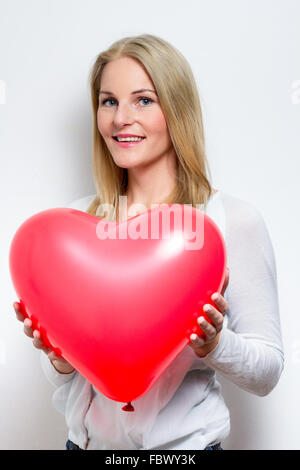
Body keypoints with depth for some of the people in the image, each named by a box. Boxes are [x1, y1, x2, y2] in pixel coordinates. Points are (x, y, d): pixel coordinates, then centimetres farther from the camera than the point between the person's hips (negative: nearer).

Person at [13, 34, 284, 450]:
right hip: (89, 437, 4)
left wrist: (214, 344, -26)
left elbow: (267, 372, -9)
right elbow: (64, 377, 4)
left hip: (183, 440, -3)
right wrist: (57, 355, -16)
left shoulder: (235, 221, -14)